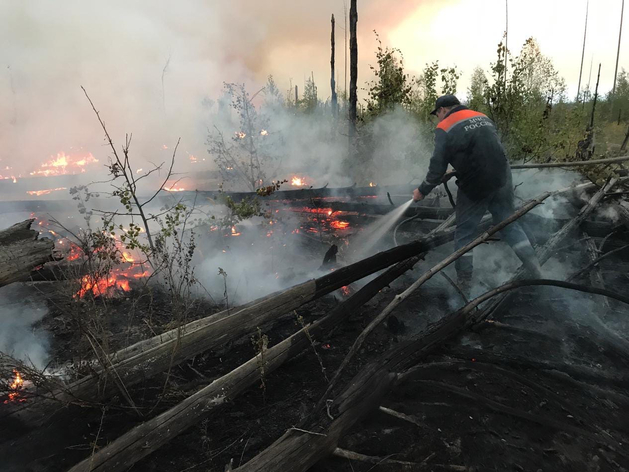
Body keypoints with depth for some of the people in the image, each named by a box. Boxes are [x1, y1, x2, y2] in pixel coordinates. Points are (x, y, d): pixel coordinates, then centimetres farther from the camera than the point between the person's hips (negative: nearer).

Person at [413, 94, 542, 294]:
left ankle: (464, 285, 11)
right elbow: (493, 148, 21)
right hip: (502, 178, 6)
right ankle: (537, 273, 16)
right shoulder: (483, 117, 16)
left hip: (475, 185, -6)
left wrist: (422, 191, 5)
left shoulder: (445, 127, -3)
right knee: (510, 225, 17)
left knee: (464, 234, 7)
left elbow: (438, 166, -7)